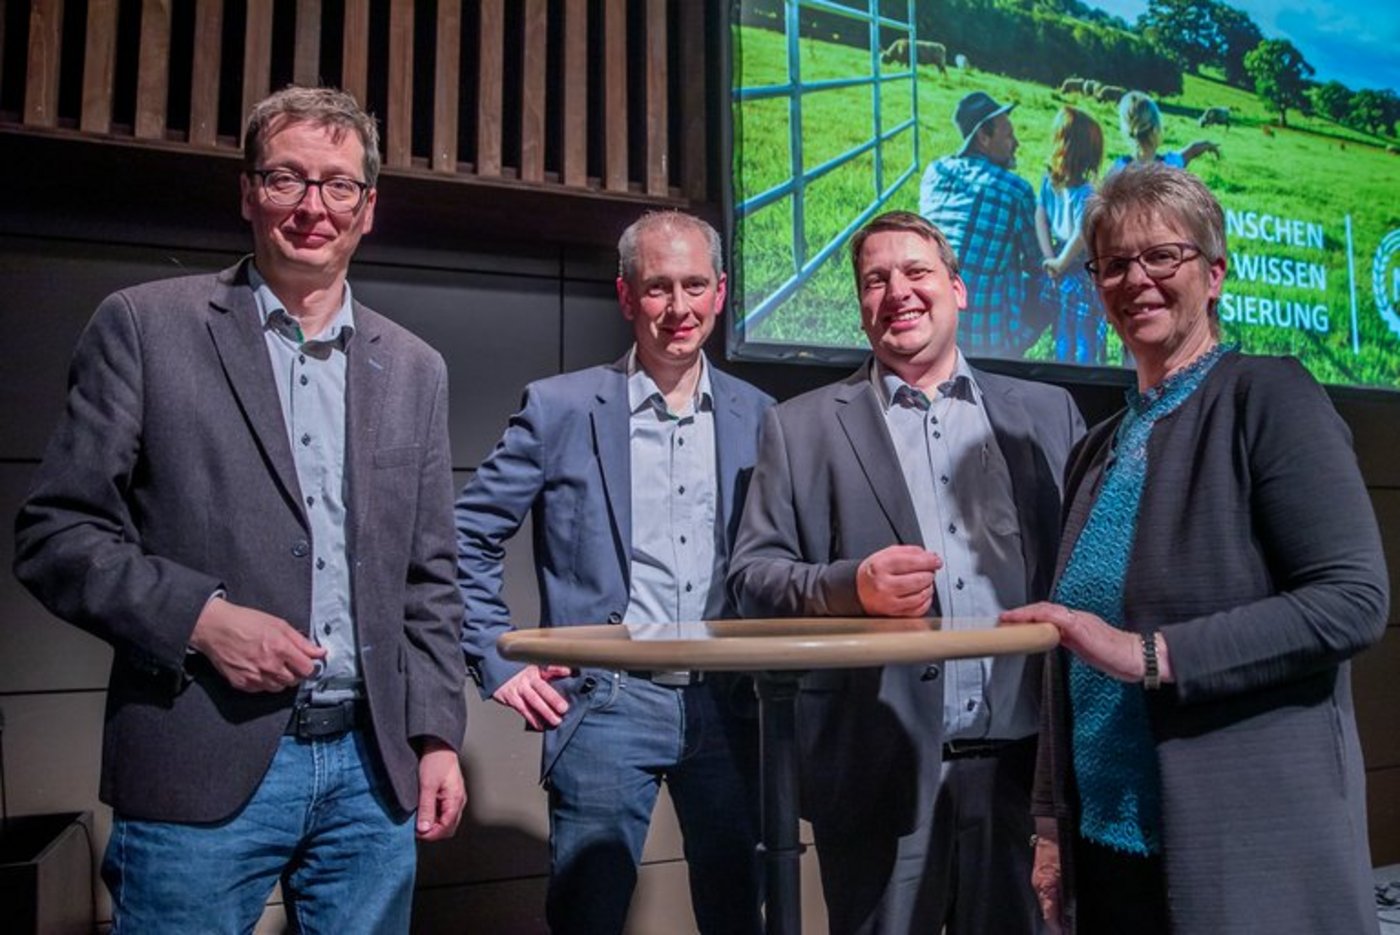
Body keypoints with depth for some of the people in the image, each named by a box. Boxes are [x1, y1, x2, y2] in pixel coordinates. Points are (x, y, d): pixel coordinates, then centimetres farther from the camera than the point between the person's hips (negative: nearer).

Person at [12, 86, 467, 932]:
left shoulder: (414, 369, 10)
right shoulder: (146, 326, 0)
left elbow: (428, 578, 11)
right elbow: (55, 533, -2)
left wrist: (437, 735, 5)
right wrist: (200, 616, -15)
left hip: (374, 768, 4)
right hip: (203, 769, -3)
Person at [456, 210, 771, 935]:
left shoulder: (758, 416, 6)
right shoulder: (560, 409, -3)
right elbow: (466, 541, 1)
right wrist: (500, 664, -4)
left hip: (727, 705, 3)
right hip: (607, 705, -3)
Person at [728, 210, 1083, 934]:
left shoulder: (1047, 412, 10)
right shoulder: (800, 427, 4)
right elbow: (751, 577, 0)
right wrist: (851, 588, -19)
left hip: (1028, 765, 2)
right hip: (880, 779, -2)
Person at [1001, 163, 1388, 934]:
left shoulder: (1268, 396, -6)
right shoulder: (1096, 450, 10)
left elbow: (1352, 601, -16)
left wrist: (1150, 654, -21)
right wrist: (1054, 820, 10)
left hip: (1250, 843, -5)